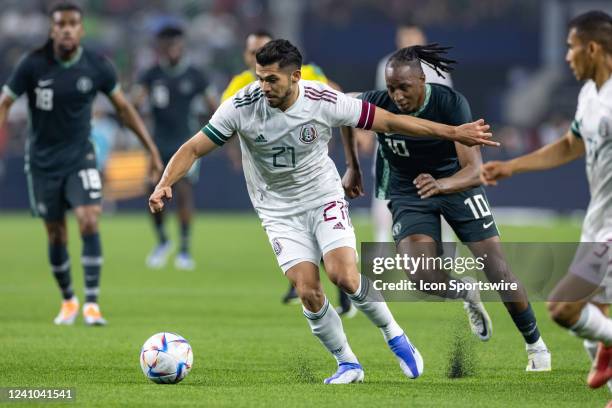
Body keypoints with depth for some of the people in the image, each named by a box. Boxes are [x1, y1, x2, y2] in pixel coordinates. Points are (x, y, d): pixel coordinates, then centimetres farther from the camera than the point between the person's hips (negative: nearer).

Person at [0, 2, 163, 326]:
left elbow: (123, 107, 4)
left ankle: (92, 304, -15)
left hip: (80, 158, 0)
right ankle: (68, 301, 29)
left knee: (89, 222, -19)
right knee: (56, 235, 7)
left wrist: (152, 149, 5)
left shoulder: (97, 66, -9)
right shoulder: (33, 64, -14)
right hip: (43, 161, 0)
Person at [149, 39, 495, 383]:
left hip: (324, 199, -1)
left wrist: (454, 132, -9)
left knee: (344, 275, -21)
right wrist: (165, 184, -31)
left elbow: (389, 121, -11)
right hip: (279, 210, 1)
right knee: (308, 293, -13)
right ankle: (348, 364, 8)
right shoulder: (242, 106, -19)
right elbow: (194, 148, -13)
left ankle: (395, 336, 4)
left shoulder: (325, 101, -19)